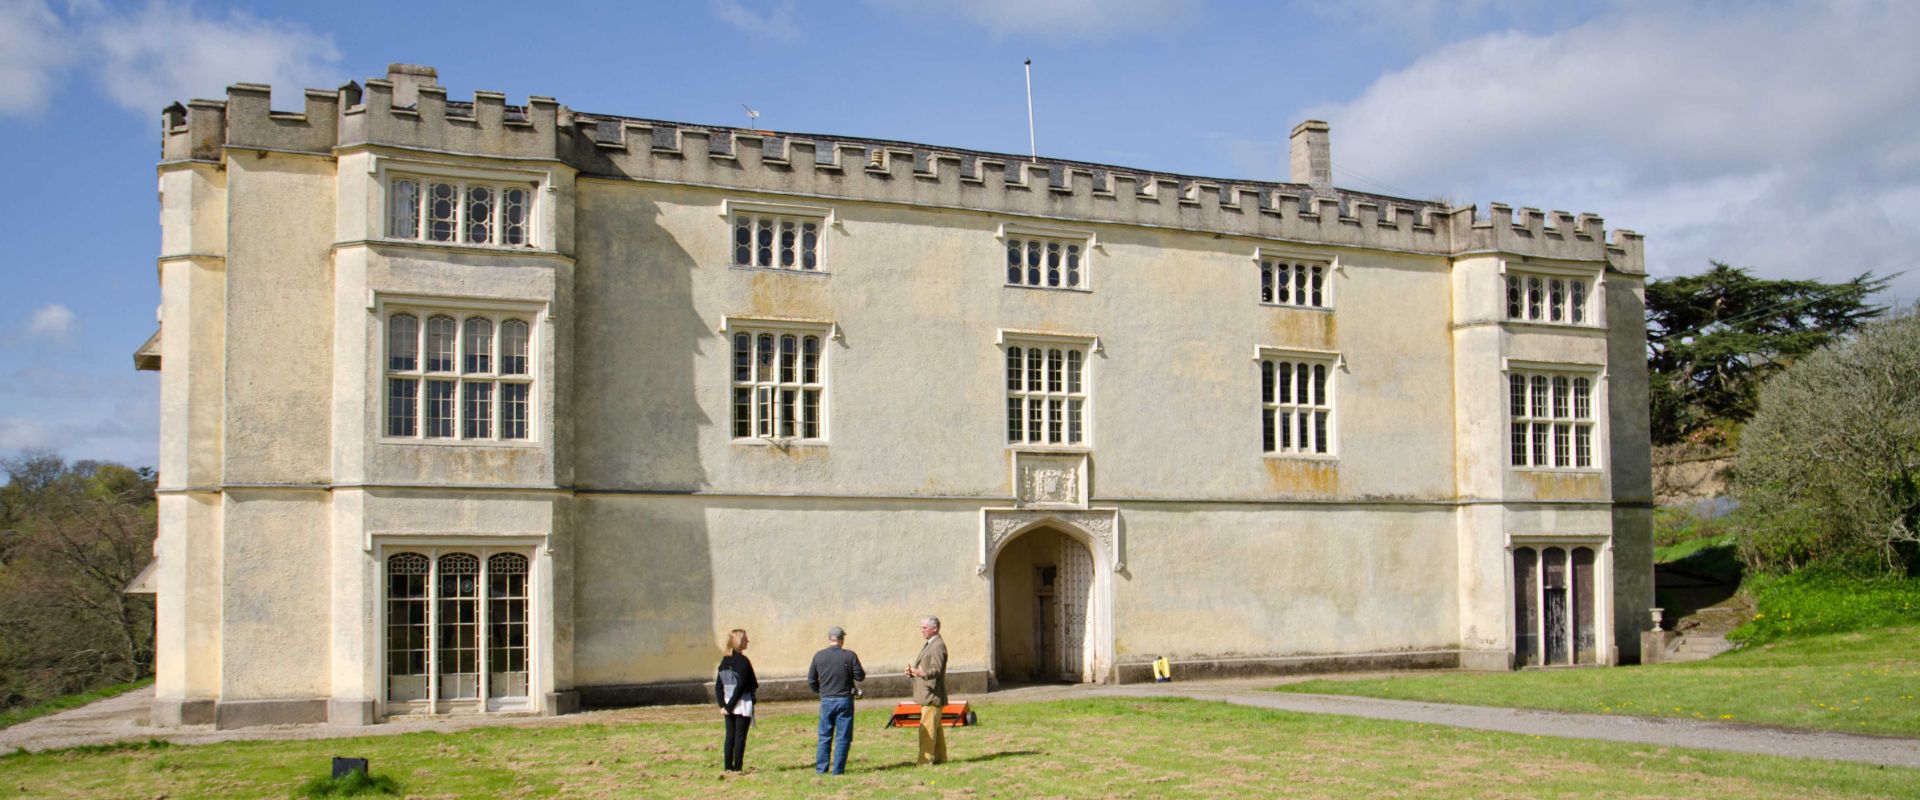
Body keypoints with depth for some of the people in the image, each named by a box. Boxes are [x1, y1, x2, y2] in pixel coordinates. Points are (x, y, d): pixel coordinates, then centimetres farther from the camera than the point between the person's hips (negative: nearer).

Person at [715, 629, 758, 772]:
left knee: (730, 736, 11)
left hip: (728, 704, 7)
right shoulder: (743, 661, -14)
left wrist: (723, 704, 3)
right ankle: (737, 768, -1)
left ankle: (728, 767, 12)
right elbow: (741, 686, -20)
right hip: (742, 704, -7)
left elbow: (718, 686, 6)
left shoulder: (724, 661, 9)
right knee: (740, 737, -1)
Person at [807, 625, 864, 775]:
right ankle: (838, 770, 1)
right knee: (843, 737, 3)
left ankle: (821, 768, 10)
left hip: (826, 701, 3)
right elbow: (859, 676, -5)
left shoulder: (818, 656, 0)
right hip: (844, 700, -3)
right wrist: (864, 672, 17)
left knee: (824, 736, 12)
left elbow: (811, 680, 4)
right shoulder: (850, 656, -8)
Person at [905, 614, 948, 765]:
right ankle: (940, 757, 21)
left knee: (928, 728, -11)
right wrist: (912, 672, 4)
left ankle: (926, 760, -11)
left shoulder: (938, 645, -14)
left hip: (932, 695, -11)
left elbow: (936, 669, -24)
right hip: (927, 695, 11)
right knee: (936, 728, 15)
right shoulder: (927, 644, 19)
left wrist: (922, 673, -41)